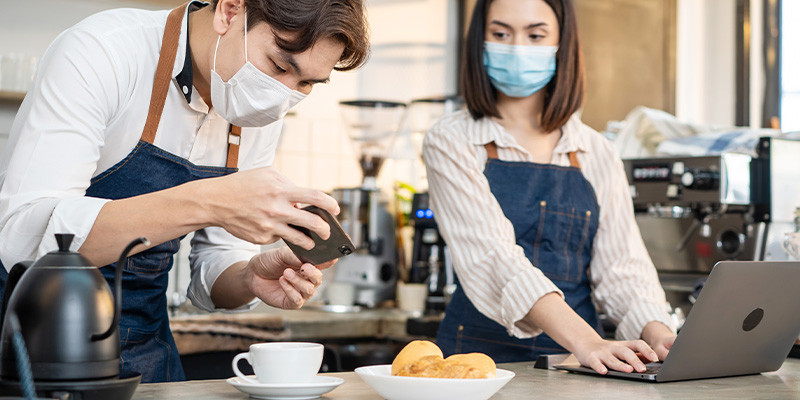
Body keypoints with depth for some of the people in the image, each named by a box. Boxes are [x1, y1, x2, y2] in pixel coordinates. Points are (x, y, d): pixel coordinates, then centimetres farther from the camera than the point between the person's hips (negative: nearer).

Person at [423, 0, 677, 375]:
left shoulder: (597, 156, 10)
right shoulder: (451, 142, -2)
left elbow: (621, 268, 6)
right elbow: (493, 258, -15)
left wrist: (659, 336, -16)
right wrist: (585, 342, -28)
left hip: (578, 369, 3)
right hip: (481, 353, -2)